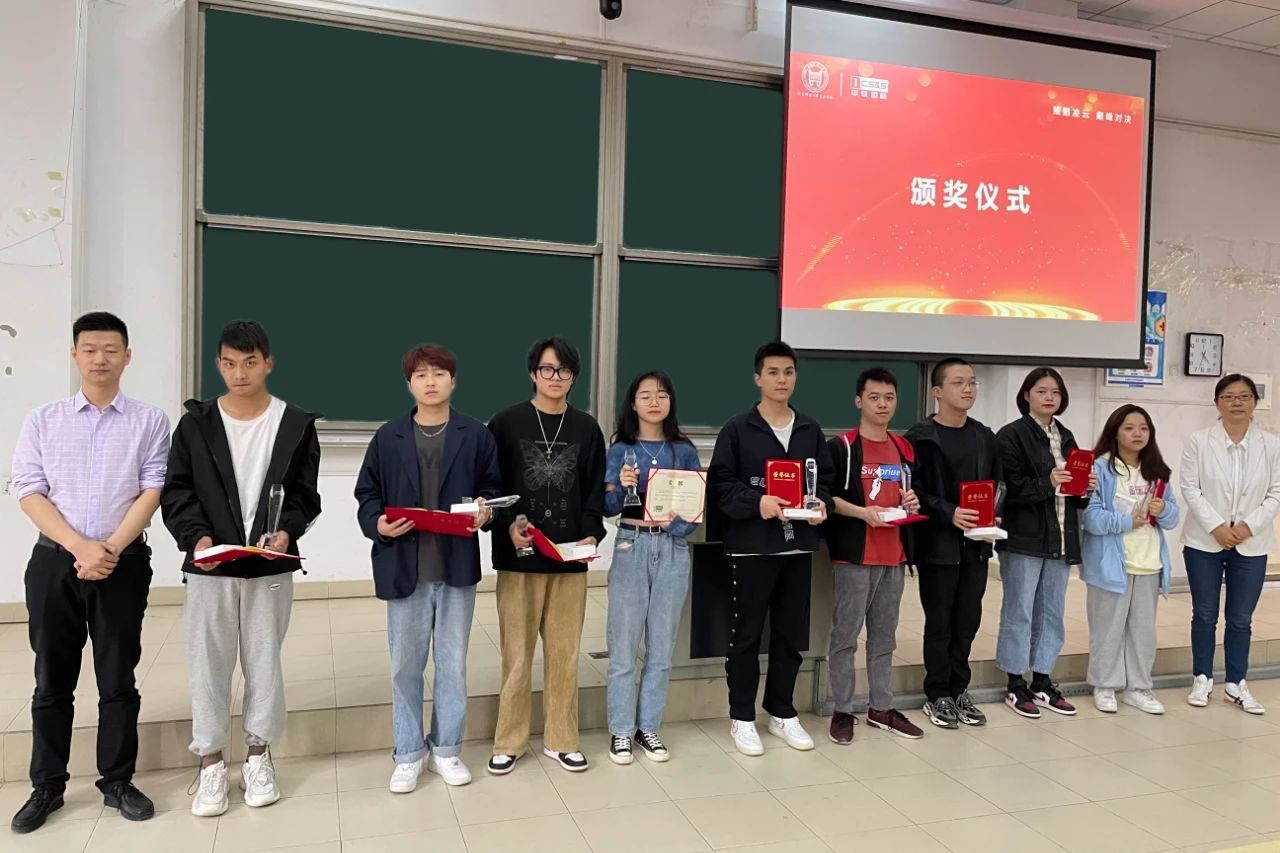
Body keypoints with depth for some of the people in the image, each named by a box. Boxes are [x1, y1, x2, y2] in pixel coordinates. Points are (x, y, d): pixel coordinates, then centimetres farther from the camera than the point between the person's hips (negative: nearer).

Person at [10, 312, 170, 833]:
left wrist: (110, 549, -14)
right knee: (52, 681, 10)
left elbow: (152, 491, -4)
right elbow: (28, 492, -1)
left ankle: (117, 782, 20)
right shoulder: (42, 420, 5)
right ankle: (47, 786, 24)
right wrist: (81, 547, -13)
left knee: (118, 680, 8)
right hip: (54, 562, 1)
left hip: (124, 564, -1)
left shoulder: (149, 421, 2)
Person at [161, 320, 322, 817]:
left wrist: (287, 531, -18)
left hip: (270, 568, 0)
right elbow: (176, 492, 0)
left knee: (264, 661, 10)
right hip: (209, 568, 0)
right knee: (208, 664, 7)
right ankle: (210, 762, 22)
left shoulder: (296, 424, 0)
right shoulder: (196, 423, 1)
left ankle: (258, 756, 26)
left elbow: (304, 494, 1)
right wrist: (196, 537, -17)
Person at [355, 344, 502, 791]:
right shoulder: (388, 437, 3)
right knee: (405, 666, 9)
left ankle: (445, 749, 27)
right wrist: (378, 524, -13)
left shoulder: (476, 435, 2)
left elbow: (493, 486, 6)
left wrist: (485, 509, -15)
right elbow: (367, 494, 6)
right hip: (404, 566, 0)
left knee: (453, 664, 11)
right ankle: (408, 754, 24)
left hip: (458, 566, 0)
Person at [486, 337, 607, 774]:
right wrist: (509, 524, -17)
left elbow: (594, 491, 7)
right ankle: (509, 741, 20)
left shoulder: (587, 428, 8)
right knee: (517, 653, 4)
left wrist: (591, 535, -9)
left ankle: (560, 739, 22)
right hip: (518, 557, -2)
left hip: (570, 557, 2)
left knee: (564, 653, 8)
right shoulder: (506, 423, 1)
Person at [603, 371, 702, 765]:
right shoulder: (620, 450, 1)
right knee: (624, 648, 3)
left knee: (661, 648, 9)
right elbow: (608, 509, -3)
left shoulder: (685, 451, 5)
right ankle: (621, 731, 15)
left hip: (673, 551, 2)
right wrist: (621, 486, -22)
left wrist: (674, 524, -15)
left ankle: (648, 727, 23)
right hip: (631, 549, -2)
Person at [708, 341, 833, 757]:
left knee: (791, 635, 13)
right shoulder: (737, 430, -3)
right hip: (751, 547, -4)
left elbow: (826, 479, 15)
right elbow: (718, 486, -7)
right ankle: (742, 718, 17)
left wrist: (822, 503, -6)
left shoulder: (811, 430, 11)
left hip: (798, 547, 5)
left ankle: (782, 713, 28)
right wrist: (756, 502, -21)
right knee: (747, 635, 4)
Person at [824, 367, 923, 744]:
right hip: (853, 555, -6)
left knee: (884, 636, 14)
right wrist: (863, 512, -22)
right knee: (845, 635, 0)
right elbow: (826, 495, -10)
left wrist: (913, 502, 2)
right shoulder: (841, 447, -6)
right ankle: (843, 711, 10)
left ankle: (882, 708, 25)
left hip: (894, 556, 6)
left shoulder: (905, 449, 13)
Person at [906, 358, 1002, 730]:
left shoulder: (985, 437, 12)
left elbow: (996, 486, 15)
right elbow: (913, 490, -12)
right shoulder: (921, 437, -6)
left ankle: (959, 690, 24)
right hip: (938, 543, -5)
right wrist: (950, 513, -22)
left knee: (968, 621, 10)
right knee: (939, 622, 3)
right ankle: (938, 696, 16)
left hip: (976, 543, 5)